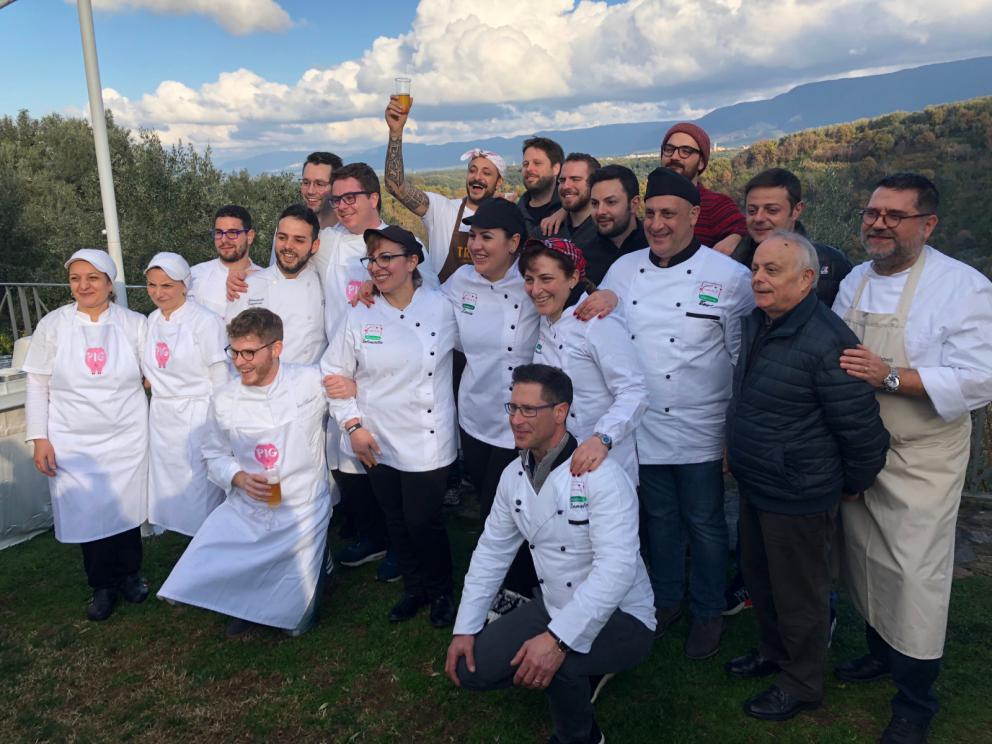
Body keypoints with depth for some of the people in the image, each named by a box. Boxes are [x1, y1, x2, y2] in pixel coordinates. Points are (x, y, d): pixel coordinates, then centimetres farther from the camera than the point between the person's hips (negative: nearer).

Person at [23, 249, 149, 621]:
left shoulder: (134, 324, -1)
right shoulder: (53, 325, -1)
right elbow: (37, 385, 1)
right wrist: (39, 439, -3)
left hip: (127, 437, 0)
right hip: (74, 442, 0)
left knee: (126, 507, 9)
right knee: (87, 512, 4)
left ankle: (129, 574, 33)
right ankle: (102, 586, 24)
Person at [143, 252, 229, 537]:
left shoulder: (205, 321, -12)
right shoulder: (152, 320, 9)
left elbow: (220, 381, -11)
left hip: (197, 418, -7)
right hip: (162, 419, 7)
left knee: (200, 494, -1)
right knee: (169, 491, 14)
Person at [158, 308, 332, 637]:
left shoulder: (312, 383, -10)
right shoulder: (224, 400, -2)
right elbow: (215, 455, 7)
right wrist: (239, 478, -11)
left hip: (302, 513, -2)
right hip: (244, 513, 3)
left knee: (295, 617, 0)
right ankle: (246, 603, 25)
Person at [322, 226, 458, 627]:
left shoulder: (442, 308, -6)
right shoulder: (360, 315, -2)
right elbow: (333, 371, 4)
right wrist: (353, 425, -2)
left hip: (428, 440, -2)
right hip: (378, 441, 3)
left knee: (423, 520, 1)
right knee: (396, 521, 15)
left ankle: (441, 591, 28)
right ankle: (414, 588, 38)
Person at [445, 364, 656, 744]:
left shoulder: (600, 474, -24)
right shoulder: (513, 475, 0)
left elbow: (617, 567, -32)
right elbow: (492, 552, 7)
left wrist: (557, 639, -38)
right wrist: (465, 628, 1)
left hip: (621, 617, -7)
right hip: (554, 608, 7)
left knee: (554, 660, -34)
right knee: (471, 667, -3)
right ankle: (571, 677, 16)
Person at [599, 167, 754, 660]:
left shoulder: (729, 277, -11)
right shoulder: (623, 270, 2)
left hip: (701, 431, -3)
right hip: (641, 427, 4)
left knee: (704, 526, 11)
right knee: (659, 519, 19)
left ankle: (707, 613, 33)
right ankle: (665, 600, 41)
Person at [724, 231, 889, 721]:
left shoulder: (826, 342, -26)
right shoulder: (755, 323, 2)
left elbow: (861, 425, -20)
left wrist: (854, 482, -6)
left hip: (798, 497, -8)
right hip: (754, 485, 8)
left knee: (798, 593, 10)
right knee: (758, 576, 24)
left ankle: (802, 684, 32)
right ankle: (772, 652, 47)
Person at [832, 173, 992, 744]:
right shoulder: (854, 281, 6)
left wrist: (891, 376, -30)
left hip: (921, 461, -5)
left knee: (916, 577, 2)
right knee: (866, 561, 18)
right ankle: (881, 651, 41)